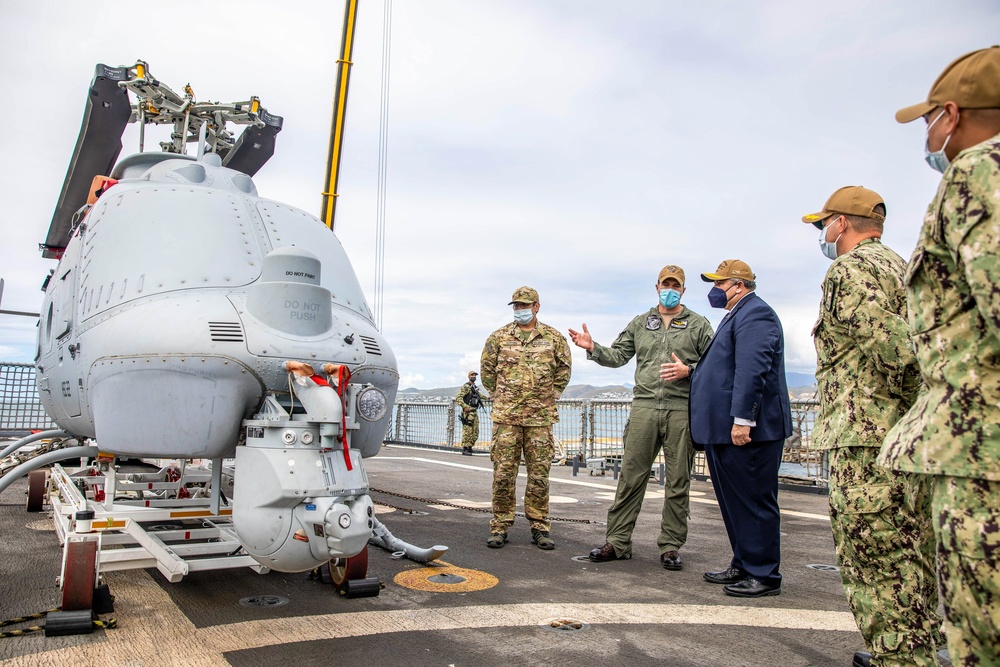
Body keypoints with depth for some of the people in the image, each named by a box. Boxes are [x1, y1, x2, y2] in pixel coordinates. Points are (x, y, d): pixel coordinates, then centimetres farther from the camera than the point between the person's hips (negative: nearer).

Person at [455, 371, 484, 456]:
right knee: (467, 431, -9)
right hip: (468, 413, -9)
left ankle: (469, 448, 17)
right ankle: (464, 450, -3)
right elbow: (458, 397, -17)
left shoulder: (475, 387, 18)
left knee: (475, 433, 9)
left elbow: (479, 396, 38)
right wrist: (465, 406, -25)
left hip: (475, 413, 9)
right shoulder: (466, 387, -8)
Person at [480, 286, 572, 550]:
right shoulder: (499, 337, 6)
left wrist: (550, 395, 13)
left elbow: (564, 368, 16)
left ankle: (539, 528, 15)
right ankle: (500, 527, 11)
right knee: (503, 472, 1)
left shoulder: (553, 337, 6)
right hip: (506, 416, 0)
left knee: (539, 473, 5)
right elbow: (487, 368, 15)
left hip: (540, 417, 0)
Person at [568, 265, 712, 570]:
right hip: (644, 407, 2)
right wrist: (592, 347, 0)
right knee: (631, 476, 1)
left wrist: (688, 370, -12)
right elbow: (618, 356, 16)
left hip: (682, 410, -1)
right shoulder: (640, 323, 16)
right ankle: (618, 541, 10)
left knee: (677, 482, 5)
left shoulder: (698, 325, 9)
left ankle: (671, 546, 16)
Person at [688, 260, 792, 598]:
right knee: (733, 502, 16)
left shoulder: (755, 313, -13)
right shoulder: (738, 315, 21)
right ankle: (742, 566, 27)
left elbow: (752, 370, -23)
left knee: (753, 503, -2)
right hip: (724, 430, 11)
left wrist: (742, 419, -27)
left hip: (746, 430, -11)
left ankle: (763, 576, 8)